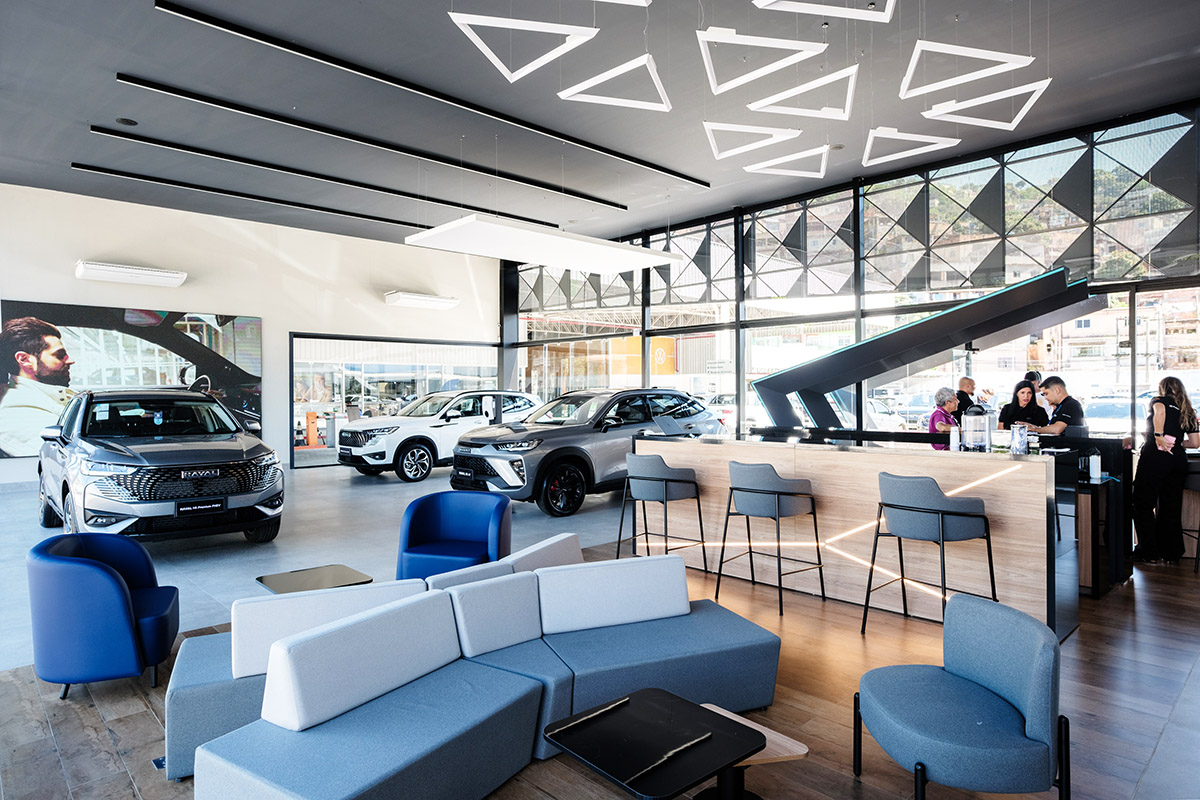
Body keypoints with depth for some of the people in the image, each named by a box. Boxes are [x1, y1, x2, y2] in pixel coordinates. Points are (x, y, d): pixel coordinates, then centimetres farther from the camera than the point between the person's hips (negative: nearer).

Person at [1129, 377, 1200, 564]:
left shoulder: (1160, 401, 6)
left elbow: (1159, 410, -20)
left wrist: (1158, 436, -22)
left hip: (1155, 456, -6)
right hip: (1179, 460, 6)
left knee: (1144, 505, 2)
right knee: (1171, 507, 12)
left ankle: (1148, 552, 3)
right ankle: (1172, 553, 17)